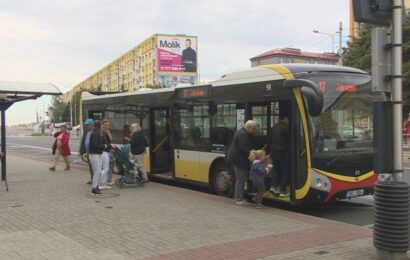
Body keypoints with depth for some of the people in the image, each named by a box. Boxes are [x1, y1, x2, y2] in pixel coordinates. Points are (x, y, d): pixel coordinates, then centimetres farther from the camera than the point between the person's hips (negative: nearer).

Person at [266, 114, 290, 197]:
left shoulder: (273, 127, 10)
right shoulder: (285, 127, -10)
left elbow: (269, 140, 11)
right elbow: (289, 139, -9)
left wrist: (269, 151, 17)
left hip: (274, 152, 7)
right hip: (283, 152, -7)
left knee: (276, 169, 17)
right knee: (284, 171, 1)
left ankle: (273, 186, 6)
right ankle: (283, 191, 2)